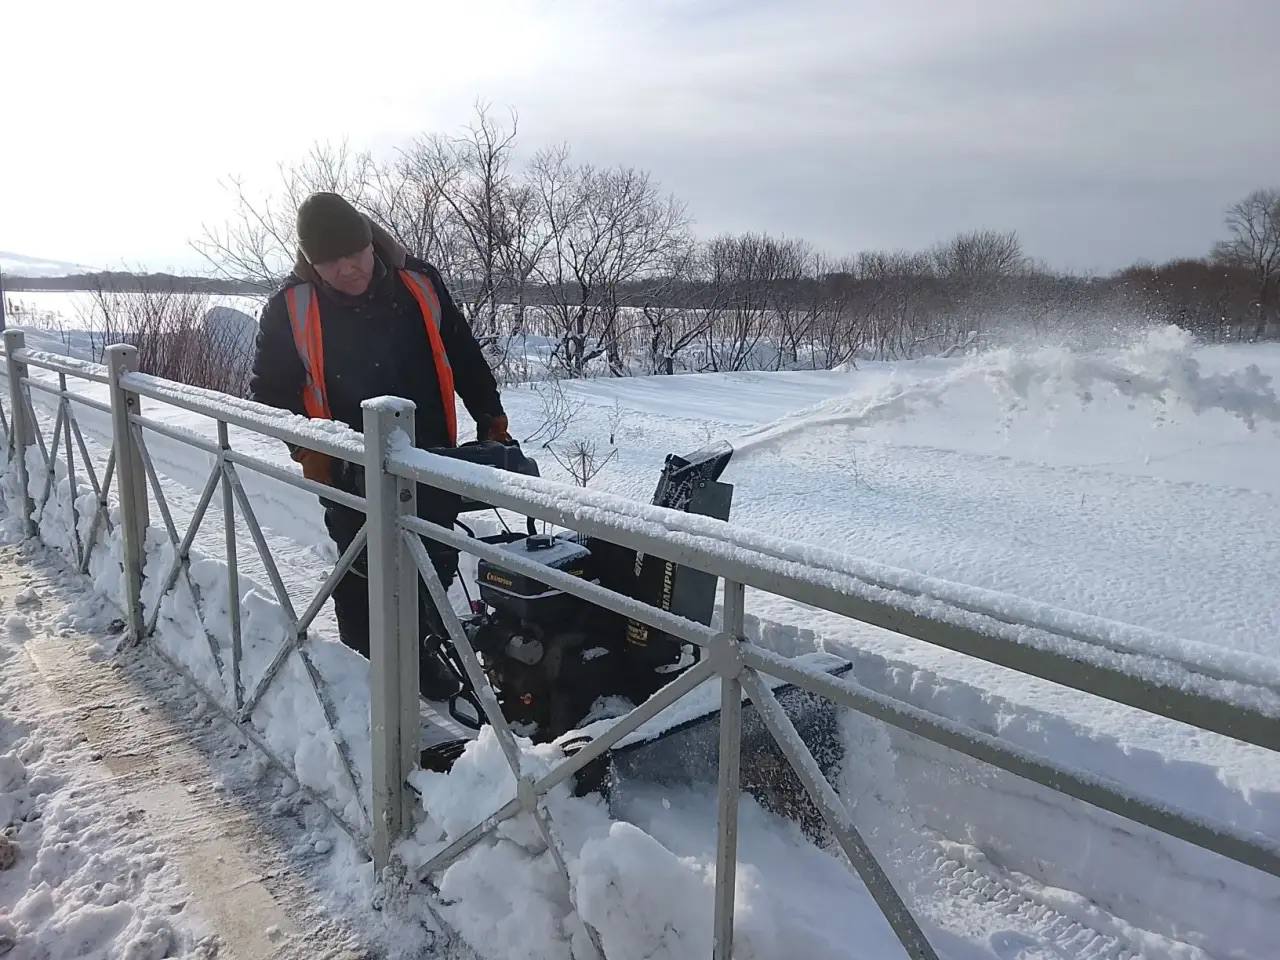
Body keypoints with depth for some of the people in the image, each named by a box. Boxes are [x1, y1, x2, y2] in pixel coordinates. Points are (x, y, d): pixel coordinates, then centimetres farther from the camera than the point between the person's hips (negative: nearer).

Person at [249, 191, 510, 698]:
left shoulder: (421, 286, -4)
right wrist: (307, 450, -10)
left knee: (437, 566, 12)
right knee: (363, 578, 5)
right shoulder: (290, 308, -8)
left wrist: (492, 421, 6)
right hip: (351, 473, -2)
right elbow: (269, 388, 1)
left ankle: (417, 653, 34)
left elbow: (466, 360, 6)